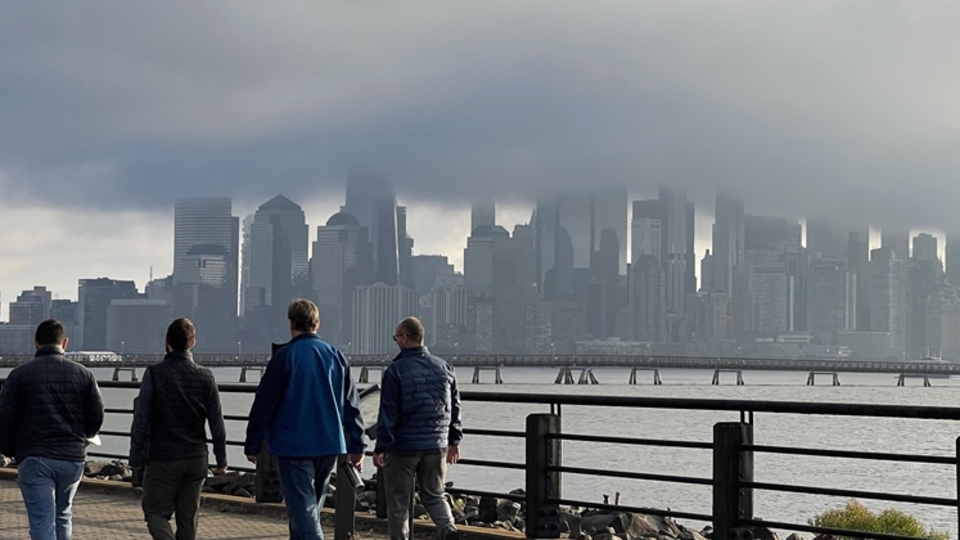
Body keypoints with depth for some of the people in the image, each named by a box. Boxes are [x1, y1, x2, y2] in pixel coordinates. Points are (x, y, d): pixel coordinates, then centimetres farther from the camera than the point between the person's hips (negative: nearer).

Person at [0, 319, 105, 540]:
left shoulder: (20, 374, -3)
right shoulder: (83, 374, 3)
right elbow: (97, 417, 4)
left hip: (34, 458, -3)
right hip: (73, 458, 3)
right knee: (62, 515, 22)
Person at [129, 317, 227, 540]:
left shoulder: (154, 374, -9)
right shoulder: (205, 377, 1)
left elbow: (141, 419, -9)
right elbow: (217, 423, 3)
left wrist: (136, 457, -2)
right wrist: (221, 459, 11)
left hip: (162, 459, -3)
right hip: (196, 459, 3)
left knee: (155, 512, 6)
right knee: (188, 518, 12)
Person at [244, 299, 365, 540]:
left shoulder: (284, 356, -8)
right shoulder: (335, 356, 6)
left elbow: (263, 403, -6)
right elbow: (351, 405, 7)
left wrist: (252, 445, 2)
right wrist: (356, 446, 12)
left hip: (294, 446, -5)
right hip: (329, 445, 5)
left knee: (302, 509, -6)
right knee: (311, 507, 20)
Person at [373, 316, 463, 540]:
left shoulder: (396, 370, -10)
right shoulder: (444, 367, 6)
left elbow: (388, 413, -12)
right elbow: (455, 407, 12)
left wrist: (381, 448, -7)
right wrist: (454, 441, 21)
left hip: (402, 447, -4)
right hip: (436, 446, 5)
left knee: (398, 502, 7)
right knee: (434, 495, 15)